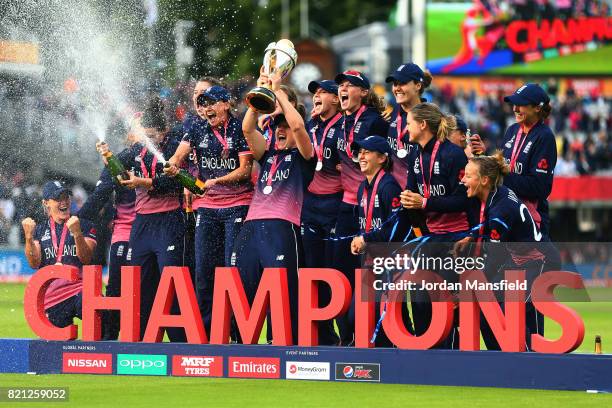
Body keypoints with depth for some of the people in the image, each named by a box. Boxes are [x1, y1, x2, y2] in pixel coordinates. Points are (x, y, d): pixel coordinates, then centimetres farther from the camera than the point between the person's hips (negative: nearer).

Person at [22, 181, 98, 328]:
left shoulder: (85, 225, 10)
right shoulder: (40, 230, 17)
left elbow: (86, 259, -5)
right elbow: (34, 263, 3)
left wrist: (77, 234, -21)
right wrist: (29, 236, -11)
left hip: (79, 284, -3)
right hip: (51, 291, 3)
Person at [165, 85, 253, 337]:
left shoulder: (239, 130, -4)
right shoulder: (198, 132, 10)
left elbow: (245, 170, -10)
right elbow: (178, 157, -2)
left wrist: (217, 181, -22)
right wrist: (173, 167, -26)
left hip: (237, 205, -5)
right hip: (207, 207, 5)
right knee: (203, 269, 5)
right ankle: (203, 329, 12)